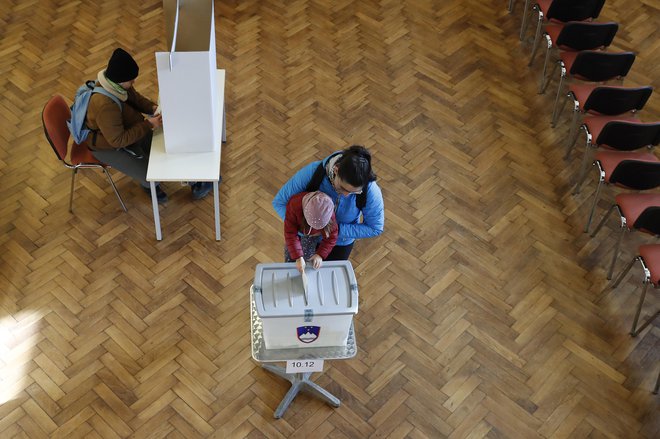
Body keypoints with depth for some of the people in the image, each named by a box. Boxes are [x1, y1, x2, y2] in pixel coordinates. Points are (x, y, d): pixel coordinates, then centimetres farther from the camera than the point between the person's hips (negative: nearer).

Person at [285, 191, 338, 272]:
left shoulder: (328, 212, -37)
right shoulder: (294, 205, -42)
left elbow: (331, 236, -21)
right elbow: (290, 234, -37)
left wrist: (320, 254, -28)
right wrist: (298, 257, -41)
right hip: (297, 233, 0)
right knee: (290, 261, 14)